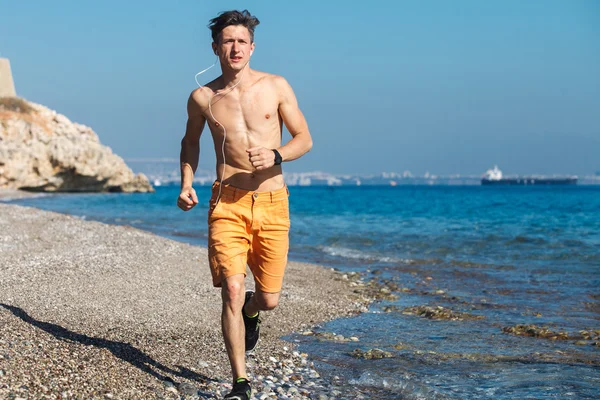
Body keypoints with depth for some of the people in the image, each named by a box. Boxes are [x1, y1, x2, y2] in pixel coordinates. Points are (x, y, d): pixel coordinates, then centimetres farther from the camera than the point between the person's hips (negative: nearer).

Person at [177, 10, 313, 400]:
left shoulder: (276, 86, 2)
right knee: (231, 292, -12)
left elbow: (305, 138, 5)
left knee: (269, 300, 3)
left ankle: (251, 310, 43)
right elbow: (191, 141, 23)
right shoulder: (202, 98, 5)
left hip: (272, 204, 0)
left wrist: (276, 156, -15)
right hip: (228, 203, 0)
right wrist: (187, 183, 7)